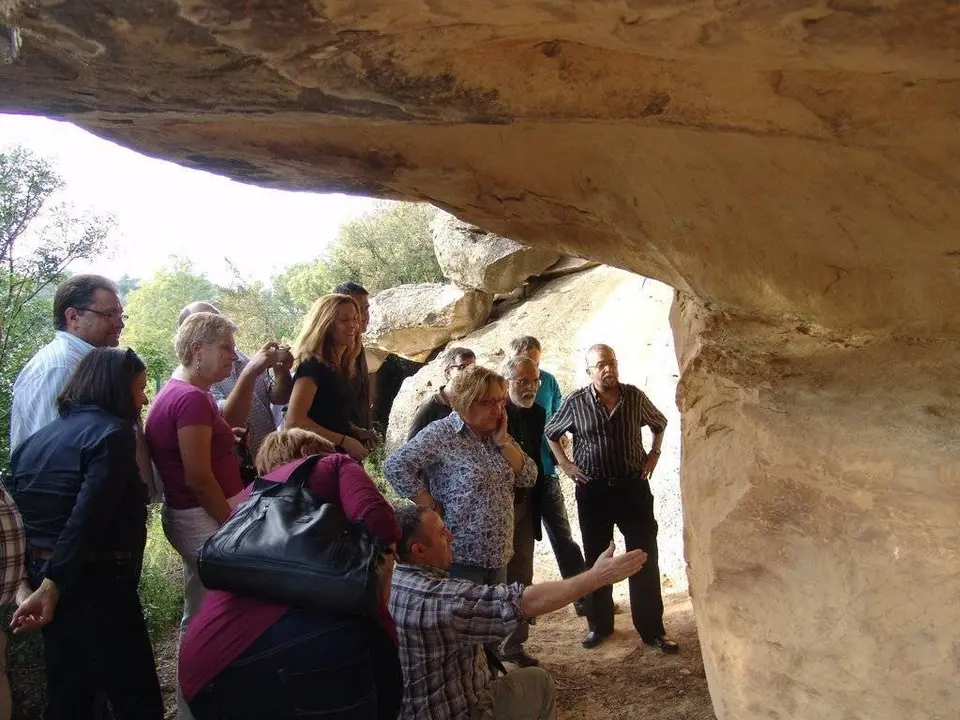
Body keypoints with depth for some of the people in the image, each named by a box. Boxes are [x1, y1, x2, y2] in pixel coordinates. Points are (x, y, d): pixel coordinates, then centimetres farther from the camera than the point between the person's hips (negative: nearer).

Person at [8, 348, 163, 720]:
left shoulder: (37, 438, 12)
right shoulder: (112, 433, -13)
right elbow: (86, 520, -21)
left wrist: (31, 582, 10)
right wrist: (52, 586, -18)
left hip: (43, 575, 9)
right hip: (94, 582, -8)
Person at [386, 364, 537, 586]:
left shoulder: (498, 435, 8)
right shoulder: (440, 433, -13)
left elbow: (529, 478, 3)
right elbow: (395, 467, -18)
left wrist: (502, 440, -8)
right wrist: (433, 508, -16)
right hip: (459, 559, -7)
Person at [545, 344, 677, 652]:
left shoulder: (635, 397, -1)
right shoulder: (575, 402, -5)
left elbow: (660, 423, 18)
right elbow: (551, 432, 11)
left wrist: (654, 454, 7)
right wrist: (565, 464, 2)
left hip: (633, 487, 1)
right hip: (593, 491, 0)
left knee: (645, 558, 3)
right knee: (596, 560, 10)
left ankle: (653, 629, 15)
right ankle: (599, 625, 26)